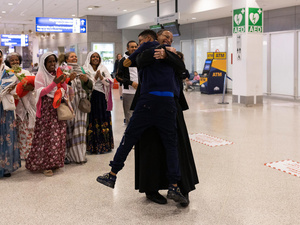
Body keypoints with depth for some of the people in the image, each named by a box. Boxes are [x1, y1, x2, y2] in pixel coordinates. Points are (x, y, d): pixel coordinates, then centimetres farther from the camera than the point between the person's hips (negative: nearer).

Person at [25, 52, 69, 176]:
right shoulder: (41, 75, -3)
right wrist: (54, 83, -20)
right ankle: (45, 164, -1)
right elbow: (40, 92, -13)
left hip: (58, 108, 6)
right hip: (46, 109, -6)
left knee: (59, 134, 3)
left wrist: (63, 82, -8)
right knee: (46, 136, -7)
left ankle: (55, 161, 15)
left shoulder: (58, 74, 15)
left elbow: (65, 91, 12)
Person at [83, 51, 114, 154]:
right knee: (92, 121, -4)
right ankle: (92, 146, 3)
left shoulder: (103, 68, 12)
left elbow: (109, 82, 4)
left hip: (102, 98, 3)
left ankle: (104, 145, 11)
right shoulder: (85, 69, 4)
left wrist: (101, 77, -11)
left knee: (104, 121, 1)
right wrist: (95, 77, -14)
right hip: (90, 97, -2)